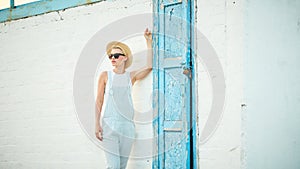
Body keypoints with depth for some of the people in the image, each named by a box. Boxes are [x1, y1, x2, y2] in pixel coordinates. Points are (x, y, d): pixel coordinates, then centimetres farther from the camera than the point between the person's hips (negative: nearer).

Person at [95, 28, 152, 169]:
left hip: (127, 125, 3)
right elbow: (99, 101, 5)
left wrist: (149, 42, -4)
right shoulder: (105, 76, 6)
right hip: (109, 125, -3)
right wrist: (97, 124, -2)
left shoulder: (131, 76, 10)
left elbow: (149, 66, -4)